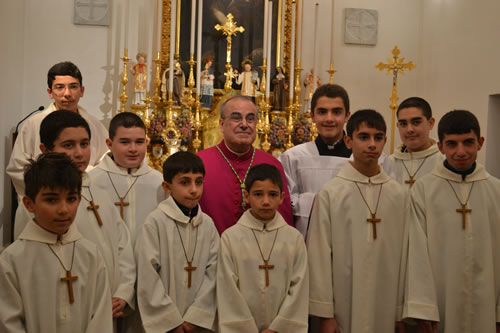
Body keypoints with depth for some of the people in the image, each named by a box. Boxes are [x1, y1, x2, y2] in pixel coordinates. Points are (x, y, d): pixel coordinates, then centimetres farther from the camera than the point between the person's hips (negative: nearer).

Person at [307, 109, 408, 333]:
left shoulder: (399, 194, 0)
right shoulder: (331, 193, -7)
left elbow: (403, 254, 3)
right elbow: (320, 255, -6)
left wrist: (402, 312, 4)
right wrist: (325, 314, -6)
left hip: (387, 308, 2)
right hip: (344, 308, -2)